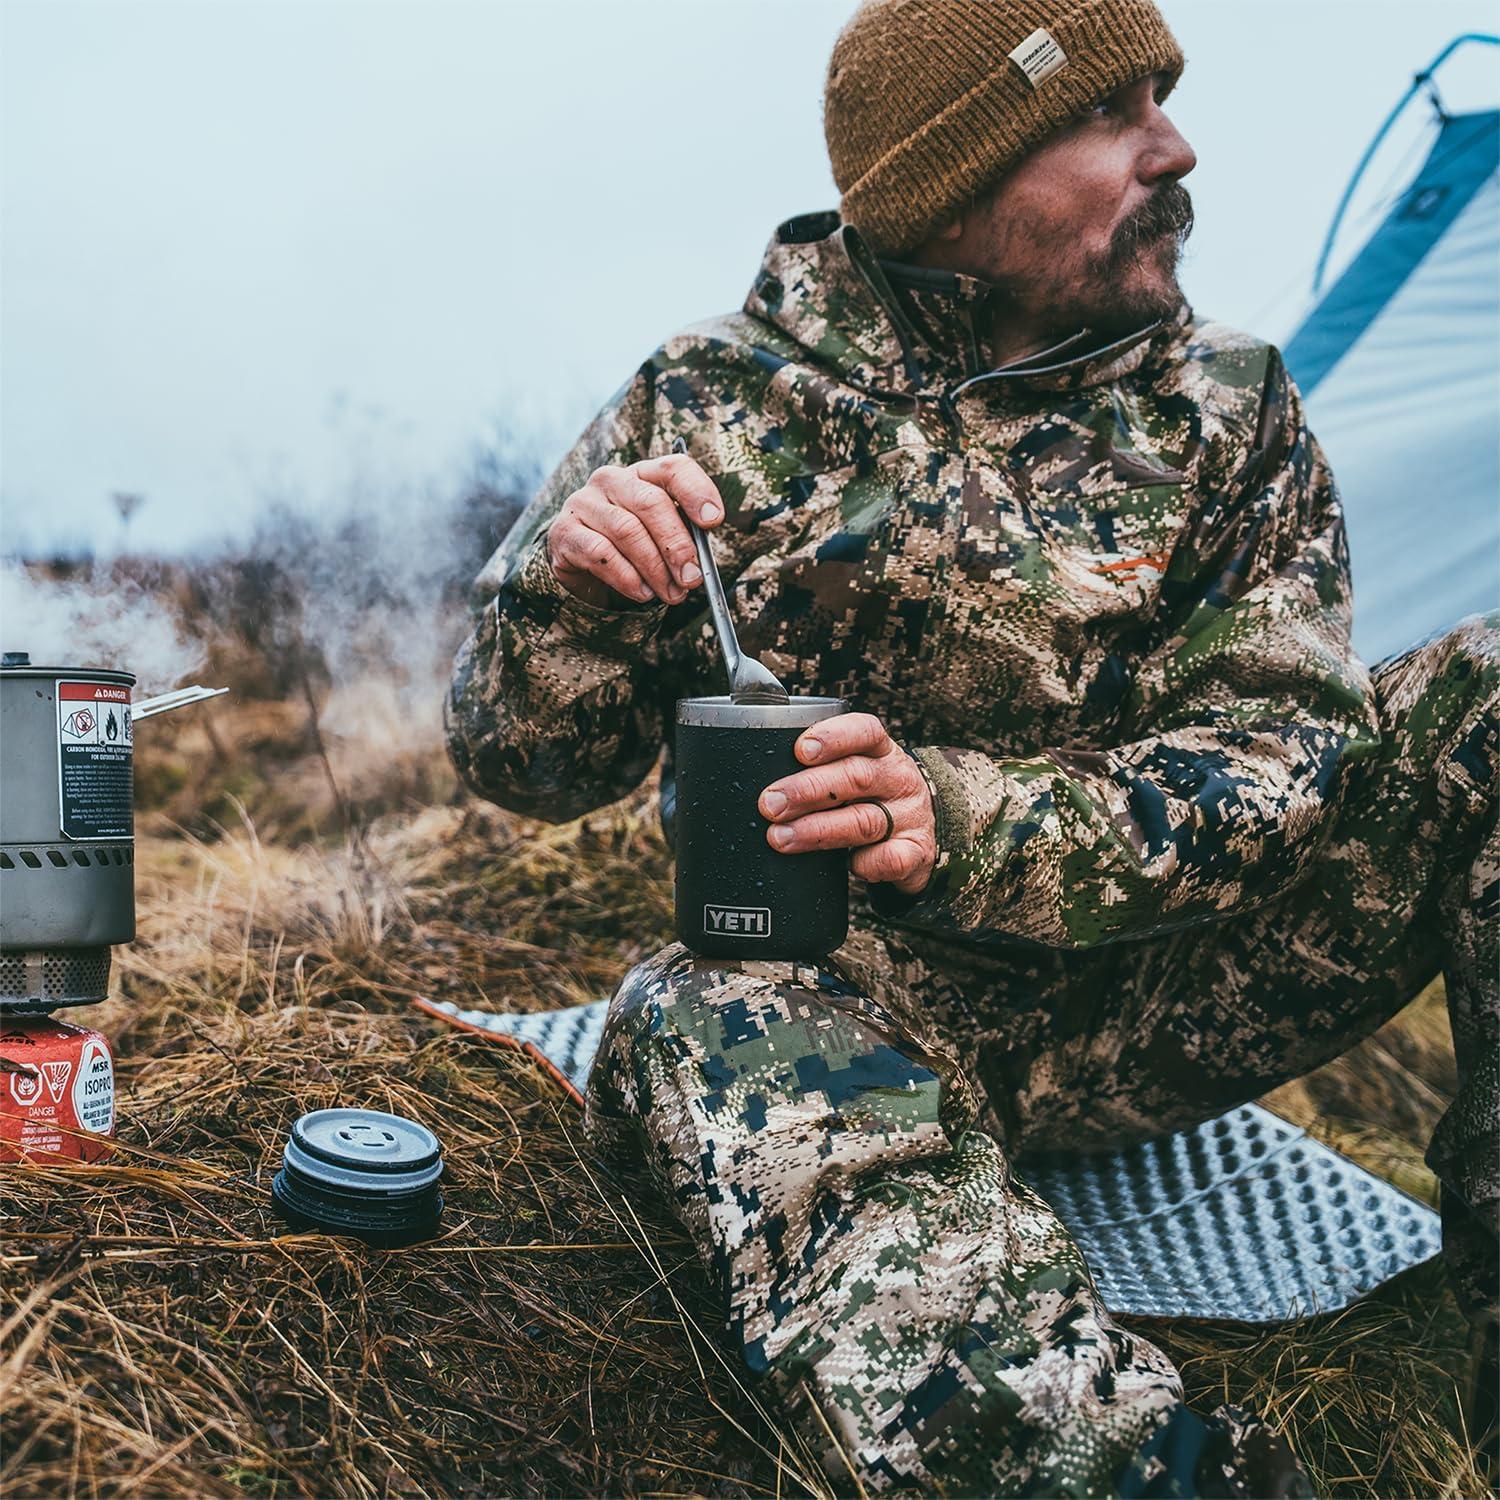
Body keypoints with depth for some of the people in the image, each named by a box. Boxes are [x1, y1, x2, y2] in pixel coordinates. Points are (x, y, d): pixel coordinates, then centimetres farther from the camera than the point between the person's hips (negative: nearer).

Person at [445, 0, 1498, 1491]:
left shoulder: (1228, 410, 2)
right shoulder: (715, 405, -3)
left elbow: (1274, 746, -10)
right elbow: (525, 767, 0)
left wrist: (970, 823, -29)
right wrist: (566, 590, -24)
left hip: (1147, 997, 2)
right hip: (850, 988, -1)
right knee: (712, 1028, -37)